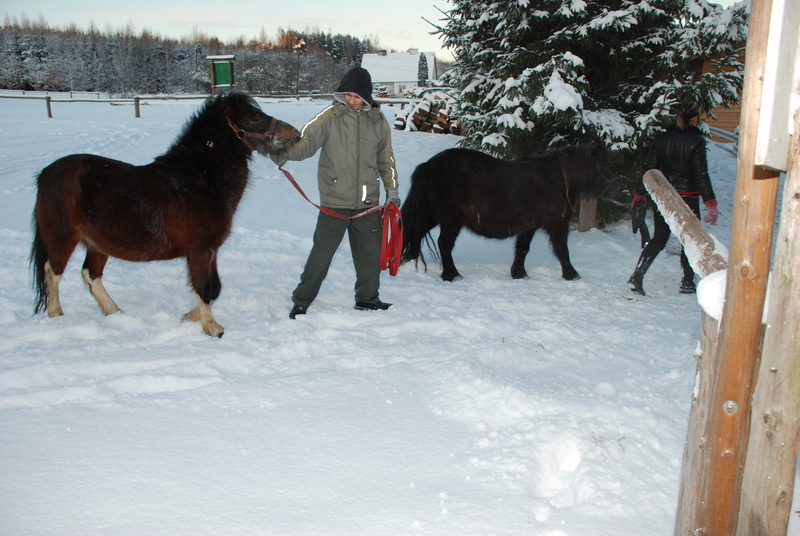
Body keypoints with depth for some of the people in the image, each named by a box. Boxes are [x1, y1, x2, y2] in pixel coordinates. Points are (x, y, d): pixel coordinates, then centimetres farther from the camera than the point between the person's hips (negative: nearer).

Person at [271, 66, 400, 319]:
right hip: (334, 202, -4)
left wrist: (392, 190, 13)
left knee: (370, 251, 11)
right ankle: (301, 300, 11)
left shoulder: (377, 121, 7)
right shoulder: (330, 116, -3)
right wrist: (285, 153, -33)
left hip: (368, 202, 4)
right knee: (322, 252, -2)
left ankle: (367, 298, 30)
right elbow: (307, 140, -14)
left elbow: (386, 159, 16)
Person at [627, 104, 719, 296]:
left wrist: (639, 193, 14)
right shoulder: (696, 141, -10)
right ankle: (687, 282, 20)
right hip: (687, 198, -4)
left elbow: (650, 168, 5)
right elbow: (701, 174, -14)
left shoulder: (662, 138, 3)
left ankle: (637, 276, 0)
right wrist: (711, 203, -13)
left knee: (658, 239, 13)